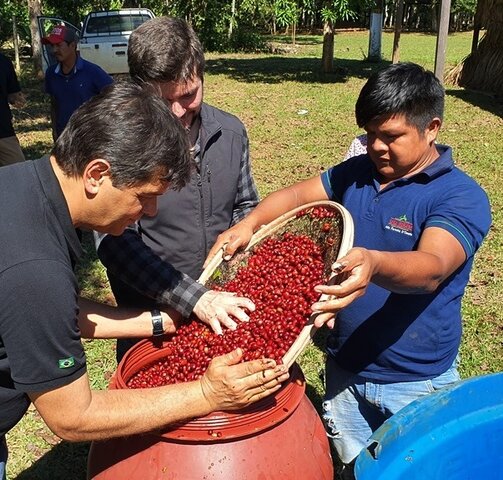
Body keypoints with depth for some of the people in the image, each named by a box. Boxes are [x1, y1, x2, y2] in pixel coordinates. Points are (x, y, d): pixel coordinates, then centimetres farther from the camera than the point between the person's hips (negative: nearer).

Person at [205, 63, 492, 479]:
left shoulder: (462, 197, -19)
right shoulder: (356, 172, -1)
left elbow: (431, 268, -35)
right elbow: (298, 195, 3)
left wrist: (372, 264, -56)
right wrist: (249, 223, -16)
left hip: (418, 384, -4)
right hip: (345, 368, 5)